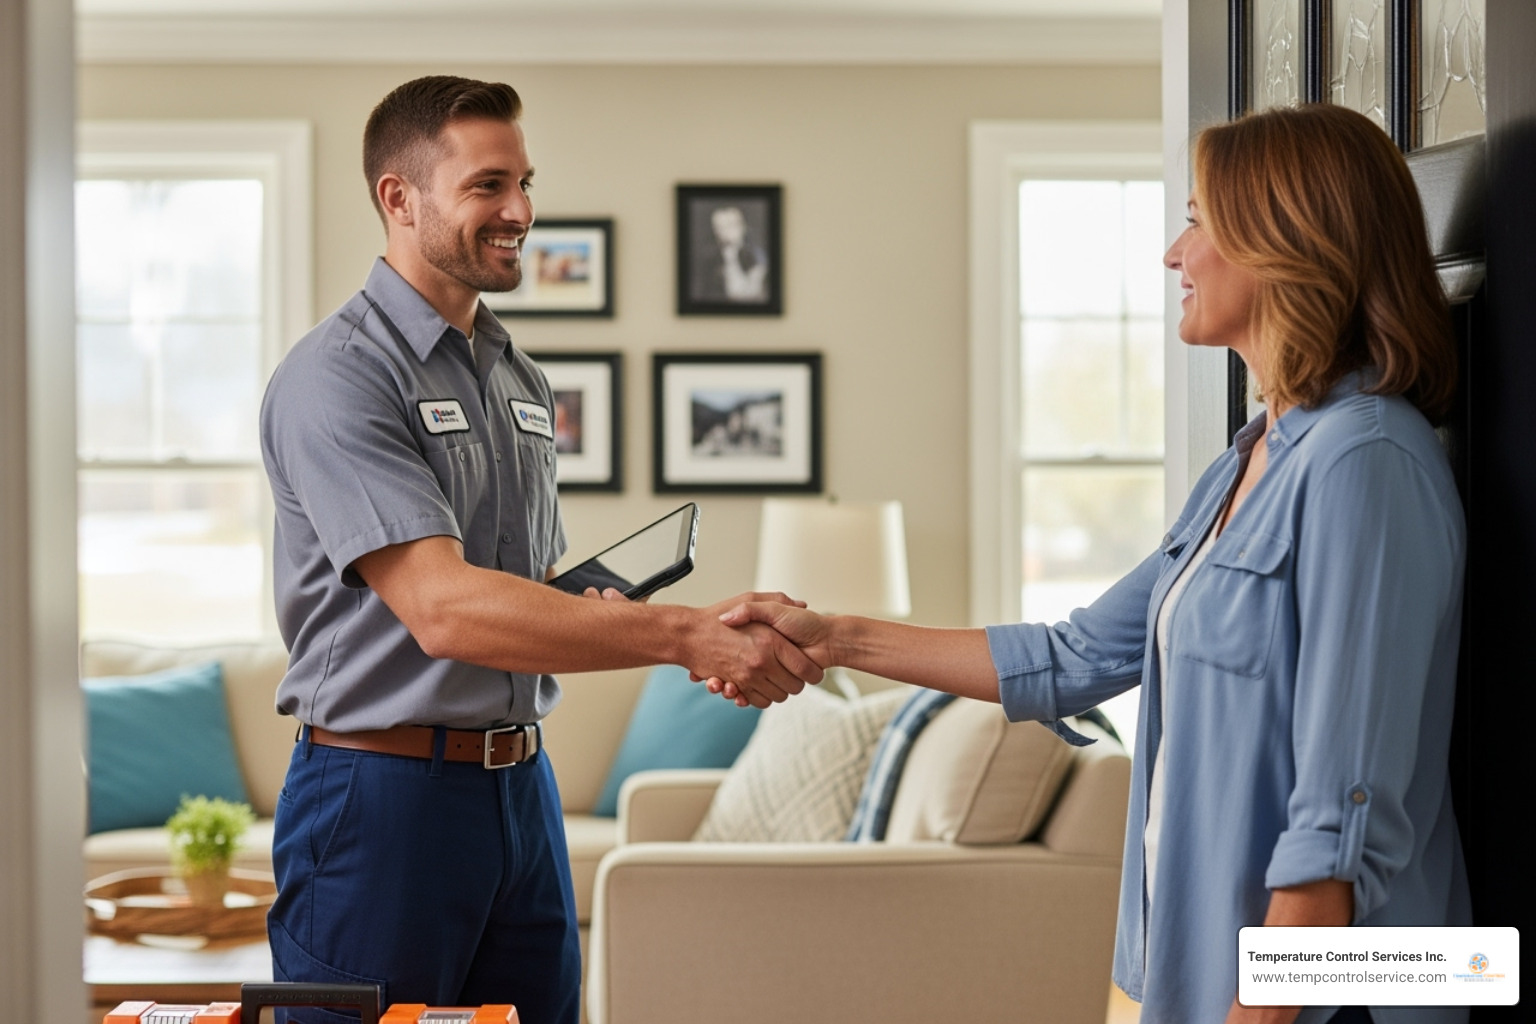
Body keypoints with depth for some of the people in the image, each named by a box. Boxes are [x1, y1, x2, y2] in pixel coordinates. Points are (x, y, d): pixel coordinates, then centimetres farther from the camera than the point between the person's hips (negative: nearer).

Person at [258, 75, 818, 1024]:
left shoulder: (523, 382, 13)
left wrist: (720, 630, 0)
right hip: (383, 797, -7)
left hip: (522, 792, 7)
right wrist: (687, 634, -26)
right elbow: (445, 609, -24)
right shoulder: (339, 376, -13)